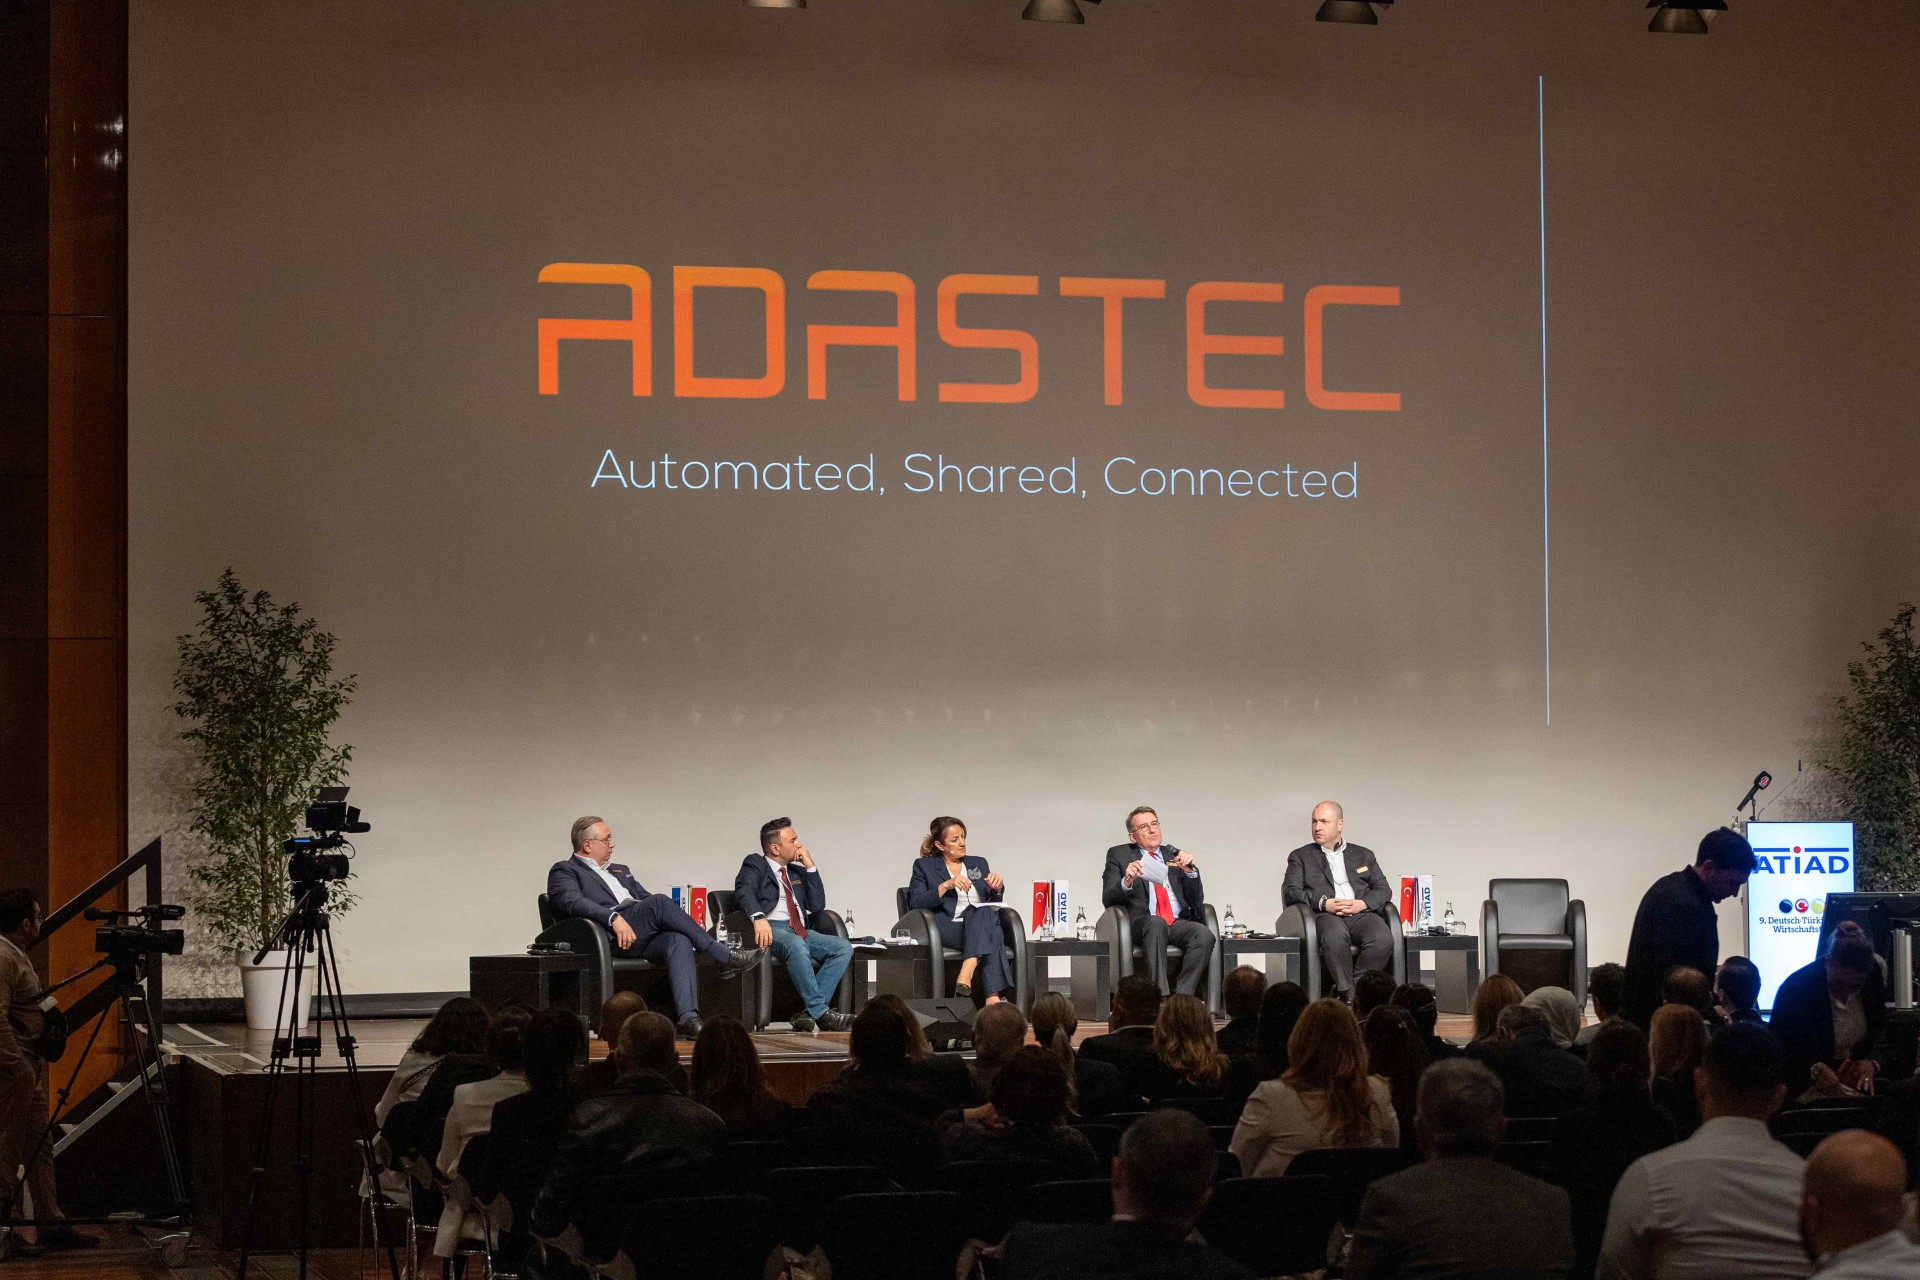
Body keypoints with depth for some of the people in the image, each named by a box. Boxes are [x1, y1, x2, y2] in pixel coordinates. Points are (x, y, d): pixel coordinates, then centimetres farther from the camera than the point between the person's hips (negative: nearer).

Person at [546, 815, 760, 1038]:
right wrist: (614, 918, -25)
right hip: (611, 936, -6)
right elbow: (572, 902, -8)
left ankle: (688, 1017, -47)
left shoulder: (620, 871, 37)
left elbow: (646, 897, 29)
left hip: (647, 939, 6)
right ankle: (724, 957, -26)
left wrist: (684, 921, 9)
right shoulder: (564, 870, 12)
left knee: (679, 940, -30)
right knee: (660, 902, -30)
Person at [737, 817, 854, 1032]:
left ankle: (808, 1012, -26)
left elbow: (817, 906, 17)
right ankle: (821, 1012, -38)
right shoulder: (755, 865, 10)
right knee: (796, 945, -39)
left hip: (801, 932, 7)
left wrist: (810, 867, 12)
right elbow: (744, 892, -12)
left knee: (844, 948, -17)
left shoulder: (797, 872, 28)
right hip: (770, 930, -7)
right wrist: (759, 917, -33)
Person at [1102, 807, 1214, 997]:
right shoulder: (1119, 855, 16)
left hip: (1179, 923, 3)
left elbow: (1196, 900, 16)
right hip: (1142, 923, -3)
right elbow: (1108, 899, 4)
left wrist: (1190, 871, -3)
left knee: (1204, 935, -30)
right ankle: (1162, 998, -43)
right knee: (1156, 923, -39)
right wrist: (1127, 881, -17)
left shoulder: (1175, 855, 23)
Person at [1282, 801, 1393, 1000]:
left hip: (1361, 914, 2)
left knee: (1383, 938, -33)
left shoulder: (1364, 855, 26)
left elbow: (1383, 890, 16)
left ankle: (1342, 990, -25)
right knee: (1336, 936, -40)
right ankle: (1349, 994, -32)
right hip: (1325, 916, -2)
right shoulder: (1300, 857, 21)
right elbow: (1290, 892, 7)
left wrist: (1361, 904, -6)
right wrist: (1324, 903, -10)